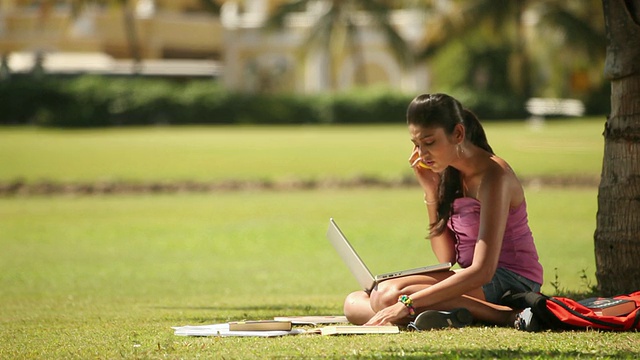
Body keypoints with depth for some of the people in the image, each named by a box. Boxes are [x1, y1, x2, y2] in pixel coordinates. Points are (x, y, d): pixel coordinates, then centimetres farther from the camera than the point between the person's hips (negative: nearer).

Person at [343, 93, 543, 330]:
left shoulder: (492, 174, -17)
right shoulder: (449, 174, 9)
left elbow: (482, 271, -26)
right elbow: (446, 257, 10)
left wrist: (408, 303, -33)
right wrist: (431, 191, 0)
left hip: (510, 283, -9)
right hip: (473, 281, 9)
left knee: (387, 295, -27)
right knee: (353, 303, -3)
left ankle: (507, 316, -25)